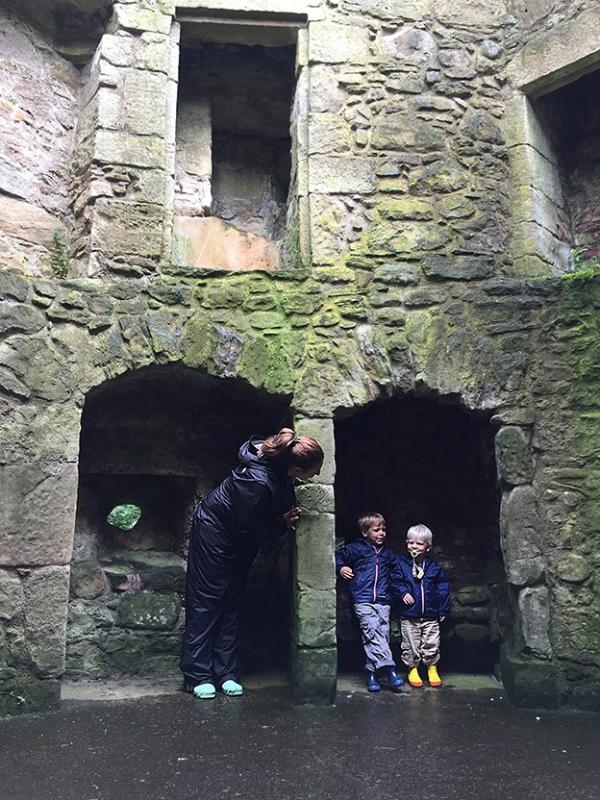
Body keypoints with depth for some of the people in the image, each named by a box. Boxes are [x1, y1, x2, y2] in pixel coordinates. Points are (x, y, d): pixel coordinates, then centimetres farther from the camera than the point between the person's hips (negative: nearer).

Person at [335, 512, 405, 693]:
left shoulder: (389, 554, 17)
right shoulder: (356, 549, 5)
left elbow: (397, 574, 28)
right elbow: (338, 556, 13)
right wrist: (341, 568, -5)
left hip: (383, 602, 4)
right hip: (363, 601, -4)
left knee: (383, 634, -3)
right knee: (373, 632, -20)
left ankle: (372, 672, 6)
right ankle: (389, 668, -24)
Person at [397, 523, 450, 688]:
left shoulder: (434, 567, 0)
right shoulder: (401, 564, -3)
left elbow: (443, 588, 5)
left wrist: (442, 610, 3)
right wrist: (403, 593, -16)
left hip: (431, 615, 1)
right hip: (409, 615, -1)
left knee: (431, 644, 9)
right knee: (411, 645, 8)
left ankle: (432, 669, 28)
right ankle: (412, 670, 25)